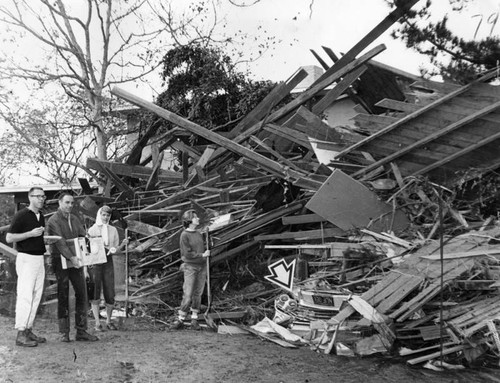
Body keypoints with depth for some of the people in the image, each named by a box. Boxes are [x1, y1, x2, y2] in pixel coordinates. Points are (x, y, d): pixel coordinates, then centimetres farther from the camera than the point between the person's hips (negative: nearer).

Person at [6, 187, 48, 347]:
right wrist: (31, 233, -19)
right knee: (25, 296, -8)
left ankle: (29, 330, 16)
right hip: (26, 258, -8)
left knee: (36, 296, 8)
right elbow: (9, 238, -12)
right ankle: (21, 334, -3)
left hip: (39, 258, 8)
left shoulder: (41, 216, 15)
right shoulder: (21, 215, -8)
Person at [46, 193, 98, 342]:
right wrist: (71, 257, -31)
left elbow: (84, 237, 9)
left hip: (76, 261, 6)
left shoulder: (75, 219, 14)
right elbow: (60, 241, -19)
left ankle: (81, 331, 7)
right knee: (63, 296, -1)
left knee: (82, 294, 1)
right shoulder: (53, 221, -6)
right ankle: (64, 333, 8)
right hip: (60, 262, -5)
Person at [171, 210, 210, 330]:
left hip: (201, 267, 6)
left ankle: (194, 320, 16)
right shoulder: (184, 235, -10)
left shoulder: (199, 234, 9)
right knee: (187, 295, -5)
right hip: (190, 267, -5)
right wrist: (202, 255, -11)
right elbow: (187, 254, -15)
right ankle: (180, 319, 9)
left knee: (198, 294, 7)